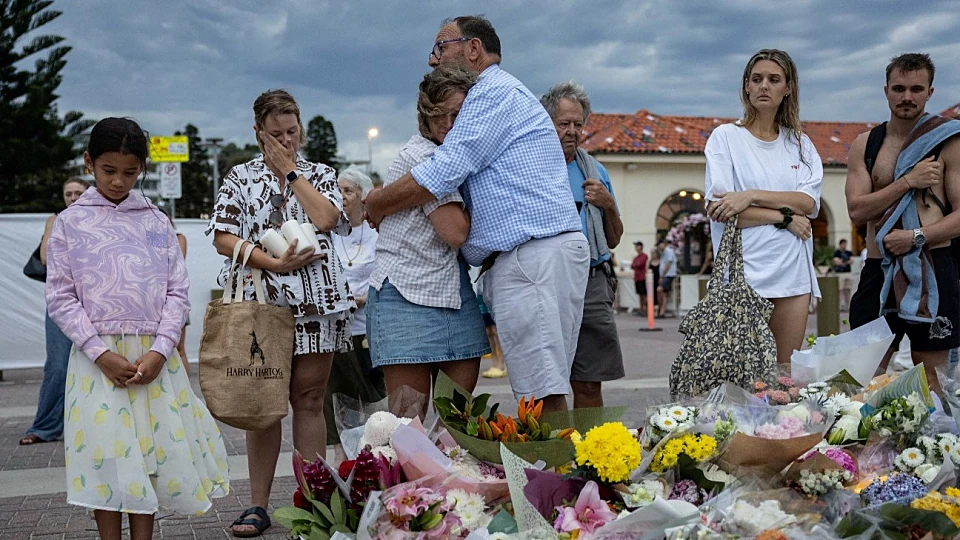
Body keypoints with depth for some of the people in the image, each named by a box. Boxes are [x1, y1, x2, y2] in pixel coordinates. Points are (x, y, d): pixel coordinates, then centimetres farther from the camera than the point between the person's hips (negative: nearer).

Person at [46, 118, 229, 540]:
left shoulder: (156, 222, 9)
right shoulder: (70, 223, 4)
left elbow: (177, 291, 5)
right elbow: (60, 297, -1)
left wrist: (160, 351, -9)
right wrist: (101, 353, -11)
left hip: (154, 355, 2)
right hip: (99, 355, -2)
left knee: (153, 450, 3)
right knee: (106, 457, -1)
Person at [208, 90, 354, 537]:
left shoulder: (319, 174, 14)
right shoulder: (240, 177, 10)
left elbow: (325, 219, -6)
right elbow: (224, 239, 0)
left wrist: (289, 171, 0)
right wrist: (274, 262, -11)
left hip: (315, 302, 1)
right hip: (260, 300, 0)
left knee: (309, 399, 1)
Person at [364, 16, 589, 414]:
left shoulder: (494, 91, -4)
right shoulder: (496, 95, 30)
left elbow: (442, 173, -13)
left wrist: (375, 206, 0)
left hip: (533, 256, -10)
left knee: (542, 394, -14)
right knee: (544, 391, 6)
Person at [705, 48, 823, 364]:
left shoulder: (800, 144, 15)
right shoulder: (726, 137, 4)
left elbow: (810, 203, -1)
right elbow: (718, 208, -8)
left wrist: (752, 196, -13)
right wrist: (784, 216, -8)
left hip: (793, 271, 4)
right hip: (745, 270, -4)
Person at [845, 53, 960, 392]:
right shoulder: (865, 145, 9)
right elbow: (857, 211, -2)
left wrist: (917, 237, -16)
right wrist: (908, 181, -11)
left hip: (932, 269, -2)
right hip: (879, 271, 3)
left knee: (930, 379, 4)